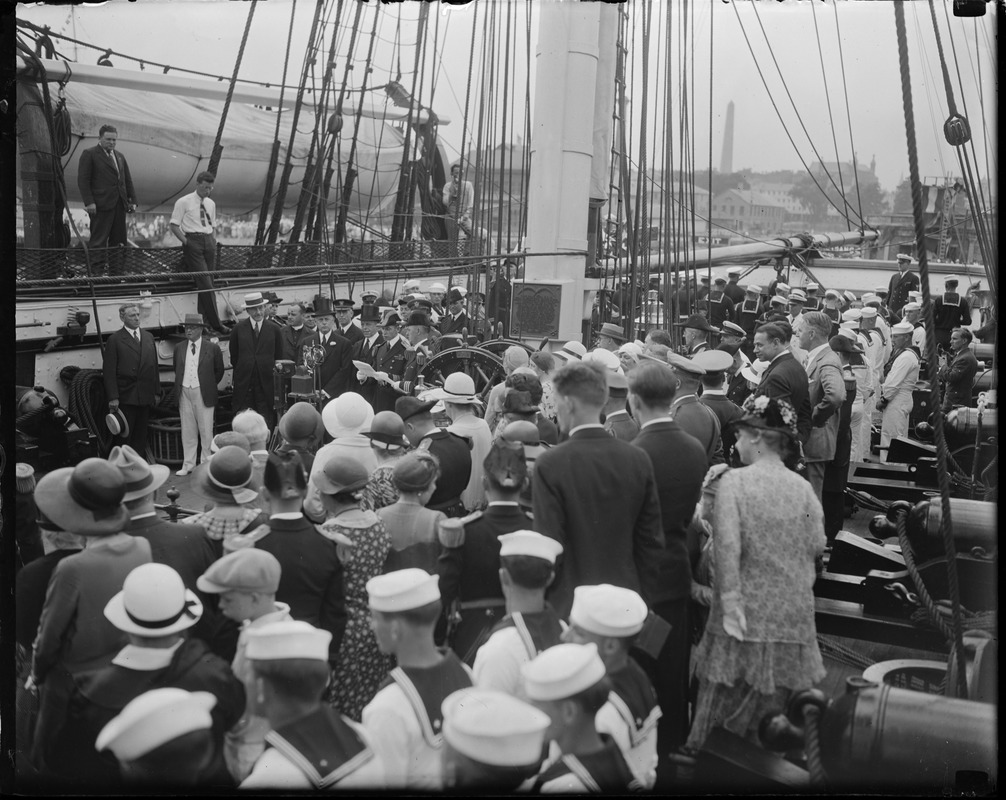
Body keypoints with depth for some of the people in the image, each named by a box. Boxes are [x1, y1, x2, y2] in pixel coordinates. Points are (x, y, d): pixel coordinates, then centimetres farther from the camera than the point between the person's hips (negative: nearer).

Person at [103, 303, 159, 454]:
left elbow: (154, 366, 16)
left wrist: (156, 391, 12)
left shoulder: (148, 337, 13)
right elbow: (109, 372, -8)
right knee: (123, 437, -2)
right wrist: (113, 397, -14)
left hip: (146, 397, 5)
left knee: (140, 437, 9)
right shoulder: (114, 340, -5)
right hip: (126, 398, -5)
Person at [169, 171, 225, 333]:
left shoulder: (211, 204, 16)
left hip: (209, 241, 6)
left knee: (207, 283, 3)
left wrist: (214, 241, 8)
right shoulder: (183, 202, -2)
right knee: (205, 284, -12)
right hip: (193, 241, -6)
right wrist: (186, 242, -10)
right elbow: (174, 225, -1)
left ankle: (204, 320, 10)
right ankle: (215, 324, -14)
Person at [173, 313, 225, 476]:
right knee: (187, 431, 8)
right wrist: (181, 385, 13)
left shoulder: (212, 348, -3)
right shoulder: (179, 348, 7)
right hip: (184, 392, 3)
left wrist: (209, 385, 8)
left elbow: (219, 371, 7)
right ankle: (188, 464, 15)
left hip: (203, 393, -3)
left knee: (206, 431, 1)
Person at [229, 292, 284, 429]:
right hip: (244, 385, 0)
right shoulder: (239, 329, 5)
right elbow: (234, 356, 12)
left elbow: (279, 356, 10)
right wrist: (242, 371, 10)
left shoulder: (274, 329, 4)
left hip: (266, 385, 0)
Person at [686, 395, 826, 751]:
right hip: (791, 615, 3)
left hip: (746, 614, -3)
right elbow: (816, 545, 1)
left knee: (724, 700, 7)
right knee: (768, 717, 14)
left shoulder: (733, 481, -10)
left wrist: (730, 601, -14)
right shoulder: (802, 487, -1)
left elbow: (727, 545, -17)